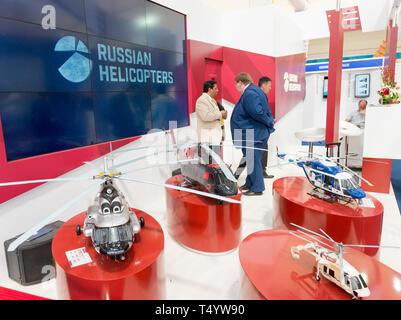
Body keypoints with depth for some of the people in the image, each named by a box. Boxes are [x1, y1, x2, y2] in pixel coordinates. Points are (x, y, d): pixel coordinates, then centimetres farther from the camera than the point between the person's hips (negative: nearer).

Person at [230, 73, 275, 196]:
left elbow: (257, 112, -28)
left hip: (253, 134, -11)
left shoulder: (249, 94, -20)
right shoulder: (254, 90, 14)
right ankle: (250, 184, 33)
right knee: (251, 159, 19)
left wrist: (269, 122, -14)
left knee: (253, 160, -2)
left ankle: (257, 188, 10)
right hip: (253, 133, 11)